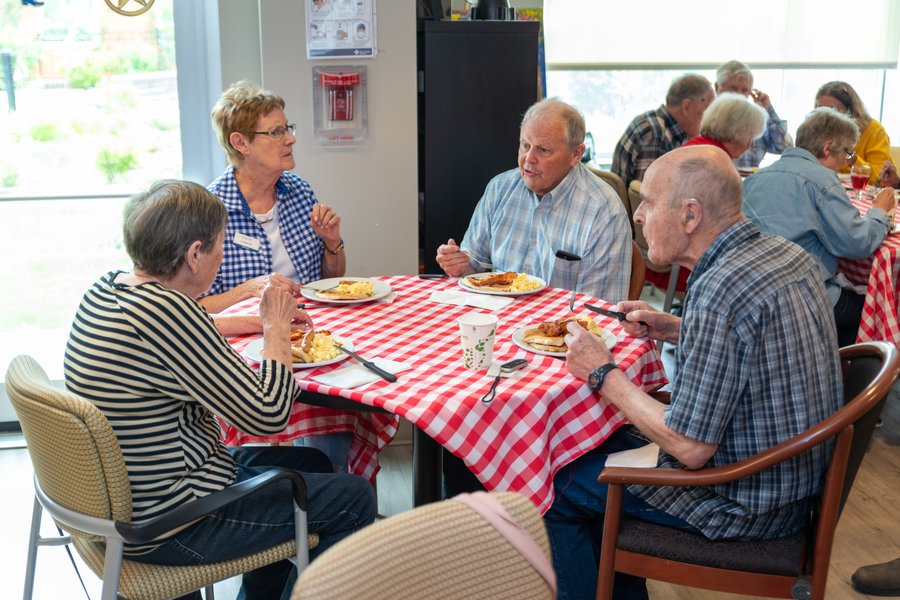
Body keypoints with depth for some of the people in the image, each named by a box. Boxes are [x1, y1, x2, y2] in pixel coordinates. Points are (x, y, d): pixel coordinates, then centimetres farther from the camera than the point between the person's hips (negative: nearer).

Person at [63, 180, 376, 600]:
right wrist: (277, 328, -10)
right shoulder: (165, 309, -28)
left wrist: (262, 319, 13)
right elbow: (269, 414, -24)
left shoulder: (108, 287, 1)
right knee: (353, 500, -1)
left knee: (311, 463, 23)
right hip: (166, 527, -10)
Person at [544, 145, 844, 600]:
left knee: (561, 488, 3)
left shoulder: (717, 293, -30)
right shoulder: (787, 254, -1)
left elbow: (690, 448, -26)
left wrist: (603, 374, -15)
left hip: (746, 505, -9)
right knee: (604, 442, 23)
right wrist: (672, 329, 6)